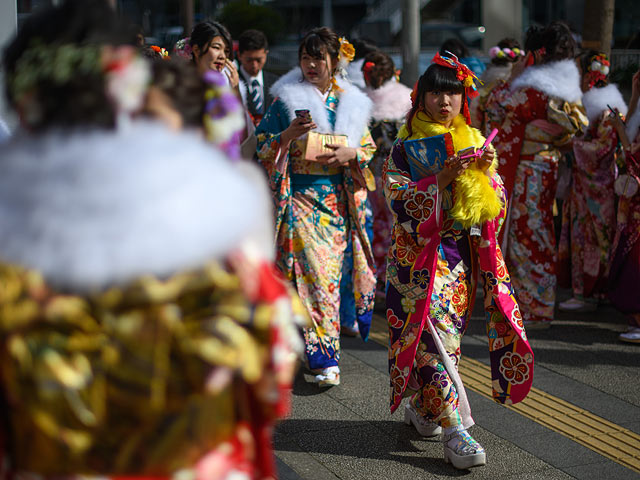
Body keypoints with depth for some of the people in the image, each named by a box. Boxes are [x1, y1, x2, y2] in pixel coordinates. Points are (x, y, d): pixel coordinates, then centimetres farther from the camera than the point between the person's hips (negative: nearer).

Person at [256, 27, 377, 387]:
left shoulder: (352, 102, 9)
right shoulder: (287, 99, 1)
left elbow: (369, 148, 12)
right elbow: (263, 149, 0)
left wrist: (350, 153, -9)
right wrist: (288, 135, -18)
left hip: (339, 197, 3)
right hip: (301, 197, -3)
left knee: (331, 272, 5)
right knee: (315, 273, -10)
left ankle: (324, 348, 20)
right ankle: (325, 358, -4)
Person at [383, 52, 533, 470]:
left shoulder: (475, 141, 10)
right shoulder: (406, 146, -2)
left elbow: (497, 204, 8)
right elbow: (399, 201, -12)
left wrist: (486, 172, -11)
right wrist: (441, 178, -21)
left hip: (465, 254, 5)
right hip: (421, 255, -5)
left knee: (447, 332, 10)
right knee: (435, 332, -13)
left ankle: (420, 405, 29)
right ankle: (454, 430, -15)